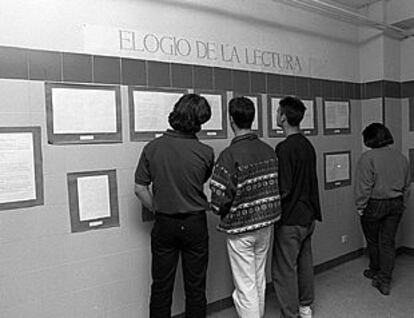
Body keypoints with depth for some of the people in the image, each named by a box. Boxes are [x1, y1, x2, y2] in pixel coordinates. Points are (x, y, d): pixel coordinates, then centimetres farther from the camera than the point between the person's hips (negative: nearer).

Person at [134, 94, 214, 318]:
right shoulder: (205, 153, -15)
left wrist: (157, 210, 8)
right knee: (195, 287, 15)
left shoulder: (152, 148, -10)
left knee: (161, 287, 16)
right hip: (195, 224, -1)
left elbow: (140, 189, -4)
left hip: (164, 224, 2)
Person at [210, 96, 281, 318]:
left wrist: (223, 213, 0)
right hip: (266, 225, 6)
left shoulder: (230, 155, -20)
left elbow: (219, 199, -20)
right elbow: (276, 189, 2)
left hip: (240, 229, -6)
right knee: (259, 281, 22)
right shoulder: (269, 151, -1)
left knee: (246, 287, 7)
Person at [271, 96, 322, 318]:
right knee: (305, 261, 20)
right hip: (308, 215, 9)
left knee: (285, 269, 4)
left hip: (290, 219, -9)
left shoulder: (284, 148, -20)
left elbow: (283, 190, -22)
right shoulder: (308, 145, 6)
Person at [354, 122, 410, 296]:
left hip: (374, 205, -5)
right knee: (388, 242, 10)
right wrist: (401, 204, 20)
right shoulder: (401, 157, 4)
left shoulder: (368, 157, -17)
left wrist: (360, 206, -7)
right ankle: (385, 282, 13)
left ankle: (375, 271, 35)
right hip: (396, 204, 5)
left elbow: (364, 186, -18)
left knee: (373, 241, 16)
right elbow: (407, 186, 11)